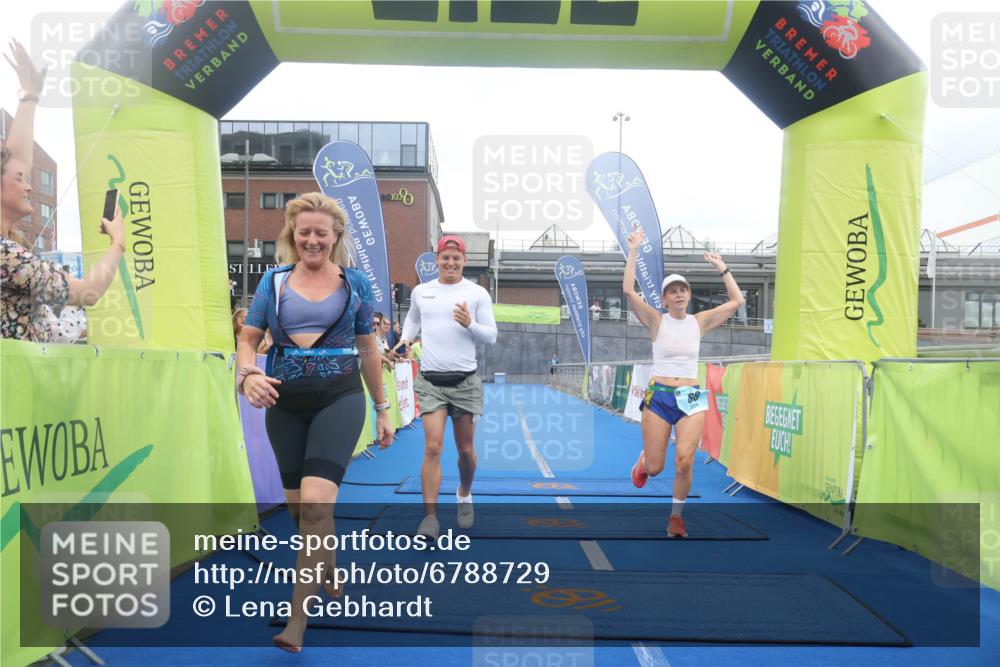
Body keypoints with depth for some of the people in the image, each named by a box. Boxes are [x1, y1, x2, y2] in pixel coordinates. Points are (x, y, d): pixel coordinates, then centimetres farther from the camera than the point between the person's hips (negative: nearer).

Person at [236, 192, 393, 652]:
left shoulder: (354, 282, 3)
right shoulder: (275, 280, 6)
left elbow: (367, 348, 9)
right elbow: (248, 339, 4)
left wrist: (382, 410, 11)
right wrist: (249, 374, -19)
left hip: (339, 398, -3)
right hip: (285, 402, 3)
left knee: (316, 503, -17)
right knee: (297, 505, 14)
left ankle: (297, 621, -6)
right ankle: (328, 572, 43)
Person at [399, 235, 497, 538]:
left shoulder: (478, 293, 0)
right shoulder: (420, 291, 8)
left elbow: (491, 336, -1)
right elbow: (412, 320, 26)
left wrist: (469, 324, -19)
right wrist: (404, 342, 9)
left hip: (465, 382, 0)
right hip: (430, 381, 1)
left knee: (466, 450, 10)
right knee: (433, 448, -11)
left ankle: (464, 495, 39)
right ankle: (430, 517, -5)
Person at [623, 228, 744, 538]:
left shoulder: (700, 321, 7)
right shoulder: (656, 321, -2)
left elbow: (736, 301, 7)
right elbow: (628, 290, -15)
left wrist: (722, 267, 6)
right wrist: (633, 250, -13)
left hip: (691, 399, 2)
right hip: (658, 397, -1)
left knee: (684, 462, -16)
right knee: (655, 468, 1)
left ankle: (676, 516, 9)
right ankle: (644, 460, 41)